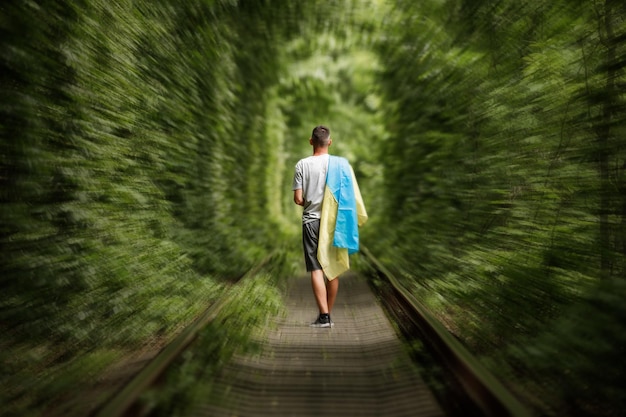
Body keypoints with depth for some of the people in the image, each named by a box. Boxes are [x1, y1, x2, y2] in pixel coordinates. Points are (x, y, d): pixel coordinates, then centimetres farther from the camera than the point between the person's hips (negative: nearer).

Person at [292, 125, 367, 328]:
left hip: (312, 221, -1)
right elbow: (351, 197, -2)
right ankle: (327, 315, 20)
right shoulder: (341, 164, -1)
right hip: (335, 222, 2)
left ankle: (324, 316, -3)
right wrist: (353, 221, 12)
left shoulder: (302, 164, -4)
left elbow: (298, 199, -5)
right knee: (332, 269, 11)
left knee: (316, 269, 1)